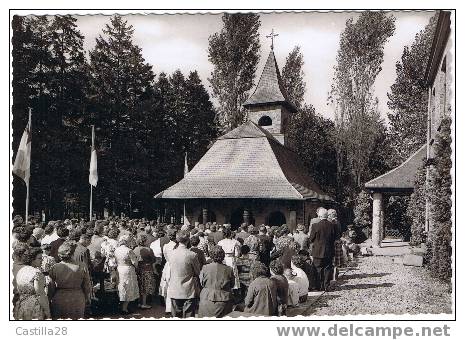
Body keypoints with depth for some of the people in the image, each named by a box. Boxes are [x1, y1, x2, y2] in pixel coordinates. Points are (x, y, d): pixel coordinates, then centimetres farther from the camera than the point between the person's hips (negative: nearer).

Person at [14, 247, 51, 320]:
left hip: (20, 306, 8)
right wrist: (47, 312, -12)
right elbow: (40, 294, -17)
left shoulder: (20, 271, 7)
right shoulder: (37, 273, -15)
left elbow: (18, 291, 13)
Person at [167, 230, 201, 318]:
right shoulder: (192, 255, -15)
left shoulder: (170, 254, -6)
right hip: (189, 292, -3)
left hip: (174, 291, 3)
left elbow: (170, 270, 8)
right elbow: (198, 272, -2)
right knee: (189, 317, 5)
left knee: (176, 316, 13)